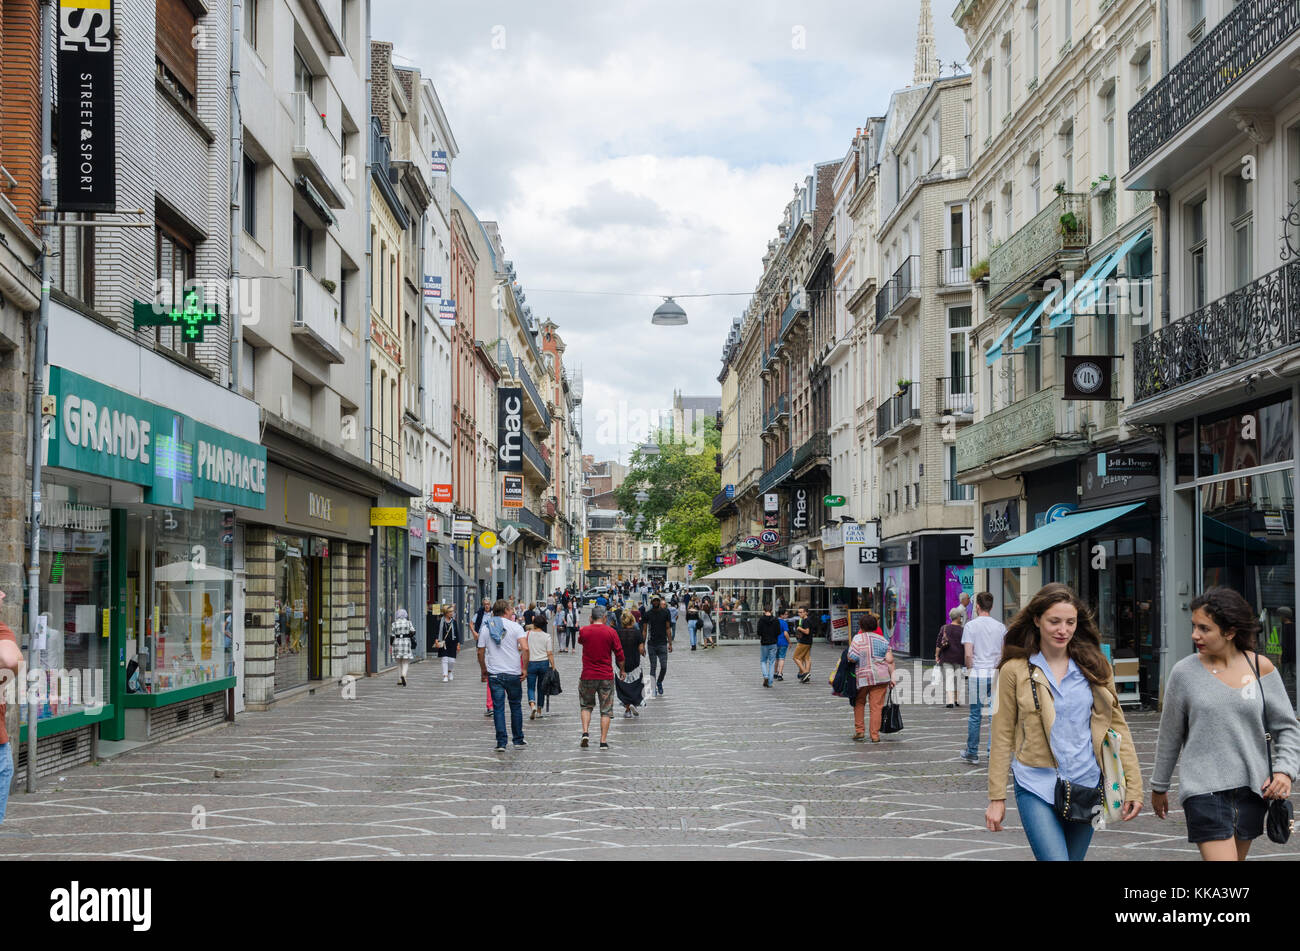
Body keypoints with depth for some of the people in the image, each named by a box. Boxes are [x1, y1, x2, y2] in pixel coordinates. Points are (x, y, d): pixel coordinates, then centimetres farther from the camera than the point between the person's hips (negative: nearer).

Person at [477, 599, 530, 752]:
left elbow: (481, 652, 5)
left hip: (494, 674, 1)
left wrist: (484, 671, 15)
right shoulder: (515, 627, -4)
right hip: (513, 673, -1)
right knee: (515, 705, 15)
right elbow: (525, 649, -15)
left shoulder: (485, 628, 4)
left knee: (498, 708, 3)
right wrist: (524, 668, -7)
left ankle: (501, 742, -1)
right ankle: (518, 739, 23)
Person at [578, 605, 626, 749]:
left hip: (587, 676, 1)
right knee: (606, 709, 7)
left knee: (586, 705, 19)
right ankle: (603, 741, 3)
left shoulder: (584, 631, -3)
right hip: (606, 676, -1)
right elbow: (619, 653, -1)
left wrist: (591, 625, 24)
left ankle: (585, 732, 0)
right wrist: (622, 670, 14)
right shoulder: (611, 632, -5)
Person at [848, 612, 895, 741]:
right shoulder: (882, 640, 6)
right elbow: (890, 660, -1)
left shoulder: (858, 638, -3)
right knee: (876, 706, 3)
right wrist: (892, 676, 3)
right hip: (880, 677, 1)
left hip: (862, 677, -1)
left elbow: (851, 658, -11)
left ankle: (859, 731, 14)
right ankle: (875, 735, 2)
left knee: (859, 703, 18)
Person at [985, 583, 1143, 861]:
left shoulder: (1094, 667, 5)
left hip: (1086, 785, 3)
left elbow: (1116, 725, 7)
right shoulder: (1015, 670, -3)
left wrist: (1132, 785, 0)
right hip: (1036, 787, -3)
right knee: (1055, 857, -18)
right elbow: (1002, 736, 0)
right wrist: (997, 798, -2)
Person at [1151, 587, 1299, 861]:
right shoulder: (1184, 672, -3)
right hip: (1204, 790, -3)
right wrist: (1159, 786, 16)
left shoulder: (1260, 667, 0)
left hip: (1251, 787, 3)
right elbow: (1170, 736, 8)